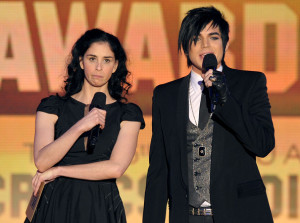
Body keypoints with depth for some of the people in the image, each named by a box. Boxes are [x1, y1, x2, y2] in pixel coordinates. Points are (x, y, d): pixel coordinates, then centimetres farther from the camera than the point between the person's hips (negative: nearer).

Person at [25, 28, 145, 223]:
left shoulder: (128, 114, 3)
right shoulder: (53, 107, 5)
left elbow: (115, 168, -10)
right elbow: (42, 161, -9)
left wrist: (57, 172, -7)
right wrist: (80, 127, -20)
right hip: (56, 206, 0)